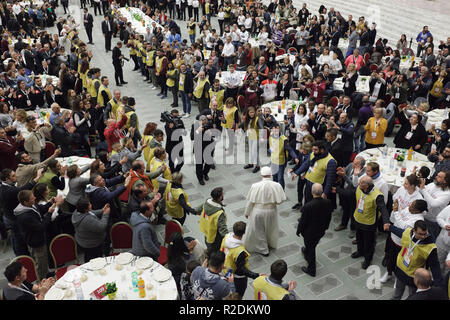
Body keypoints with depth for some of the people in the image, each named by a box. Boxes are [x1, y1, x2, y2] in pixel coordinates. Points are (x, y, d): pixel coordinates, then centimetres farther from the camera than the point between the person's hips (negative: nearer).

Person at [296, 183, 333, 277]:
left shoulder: (308, 206, -34)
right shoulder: (328, 203, -18)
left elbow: (303, 221, -20)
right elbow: (329, 217, -1)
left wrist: (298, 231, -2)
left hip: (310, 232, -4)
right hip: (321, 231, 5)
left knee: (311, 249, 17)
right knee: (312, 246, 30)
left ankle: (311, 270, 33)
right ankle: (306, 252, 60)